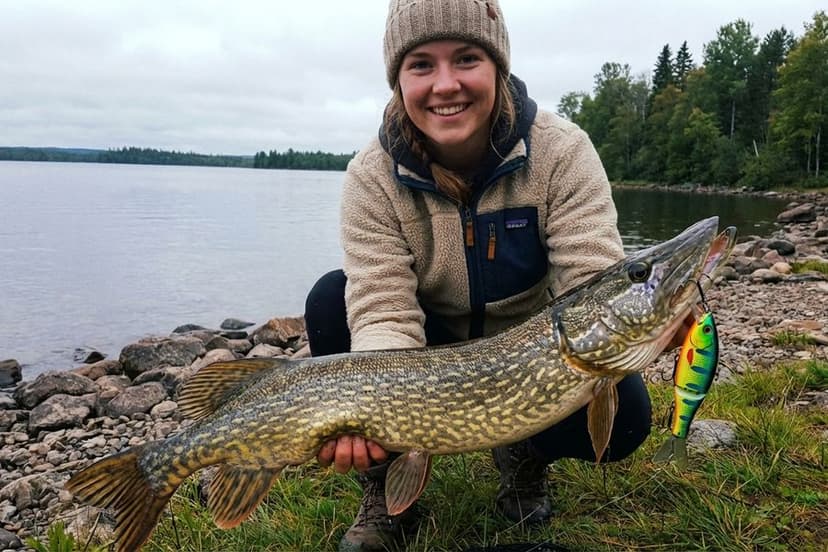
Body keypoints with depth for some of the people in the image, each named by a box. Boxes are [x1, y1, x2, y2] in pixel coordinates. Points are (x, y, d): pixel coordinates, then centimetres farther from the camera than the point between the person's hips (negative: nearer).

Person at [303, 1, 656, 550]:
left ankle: (526, 455, 9)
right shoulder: (373, 175, -19)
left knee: (623, 412, -28)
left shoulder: (562, 151, -20)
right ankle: (383, 488, -4)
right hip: (432, 353, 1)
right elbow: (385, 312, -27)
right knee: (331, 298, -24)